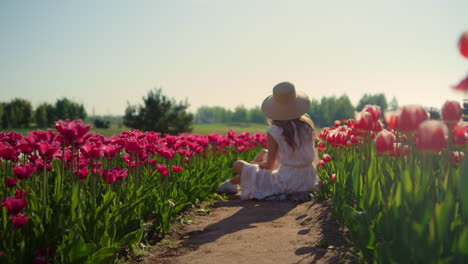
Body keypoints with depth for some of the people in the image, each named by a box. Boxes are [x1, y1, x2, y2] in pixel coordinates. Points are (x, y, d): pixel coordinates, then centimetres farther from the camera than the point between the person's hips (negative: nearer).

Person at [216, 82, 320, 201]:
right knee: (263, 153, 26)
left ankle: (232, 182, 39)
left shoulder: (274, 131, -15)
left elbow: (269, 165, -6)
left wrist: (253, 164, 16)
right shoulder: (307, 126, -1)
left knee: (238, 165, 6)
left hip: (286, 184, -7)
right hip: (308, 181, 7)